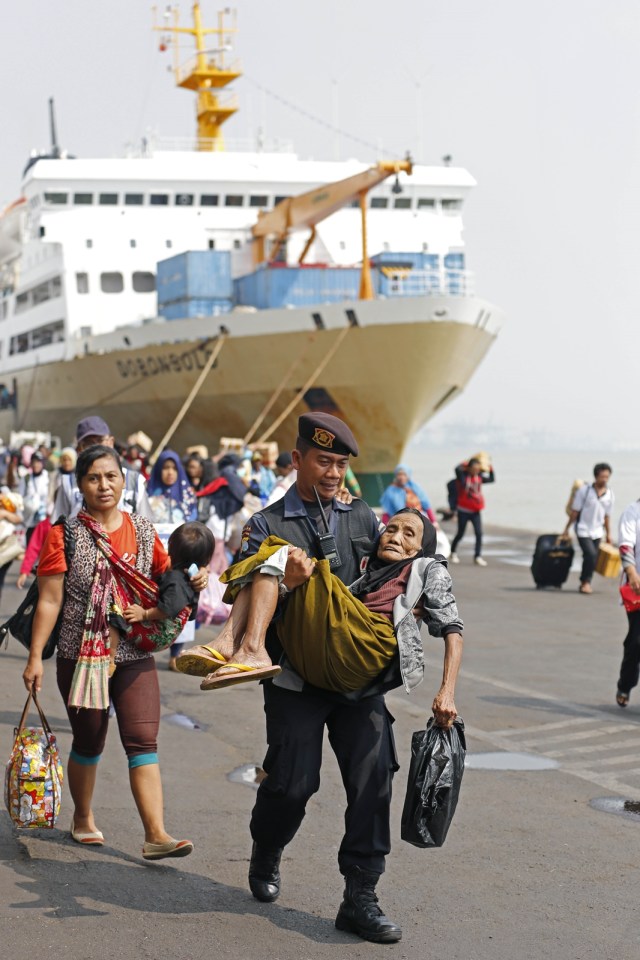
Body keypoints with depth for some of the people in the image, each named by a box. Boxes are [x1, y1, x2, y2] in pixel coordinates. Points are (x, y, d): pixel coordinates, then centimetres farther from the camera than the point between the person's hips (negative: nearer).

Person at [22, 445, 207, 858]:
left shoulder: (143, 530, 5)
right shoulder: (65, 534, -5)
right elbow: (50, 601, -6)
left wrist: (192, 581, -6)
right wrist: (35, 657, -9)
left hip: (136, 657, 2)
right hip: (81, 656, -2)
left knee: (144, 741, -8)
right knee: (89, 743, 12)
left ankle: (156, 834, -12)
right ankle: (83, 817, 35)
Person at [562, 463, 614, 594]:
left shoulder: (610, 495, 1)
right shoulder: (584, 490, -10)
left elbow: (607, 516, 11)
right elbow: (575, 511, -4)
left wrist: (608, 534, 14)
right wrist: (567, 528, -2)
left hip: (597, 531, 4)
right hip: (583, 530, -4)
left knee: (591, 558, 6)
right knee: (591, 554, -18)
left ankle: (585, 583, 21)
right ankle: (586, 582, -3)